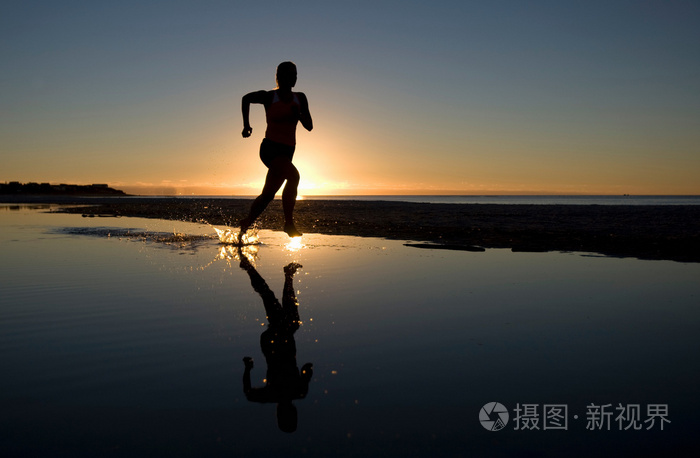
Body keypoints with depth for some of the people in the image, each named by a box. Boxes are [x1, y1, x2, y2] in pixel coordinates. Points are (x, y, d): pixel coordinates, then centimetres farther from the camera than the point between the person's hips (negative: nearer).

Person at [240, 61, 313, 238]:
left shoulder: (300, 98, 8)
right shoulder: (269, 97, -1)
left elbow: (309, 126, 7)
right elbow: (246, 99, 16)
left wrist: (298, 114, -13)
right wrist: (246, 125, 10)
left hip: (287, 152, 5)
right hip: (270, 147, -5)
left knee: (268, 194, 1)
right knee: (293, 175, -29)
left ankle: (246, 223, 19)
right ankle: (289, 222, -21)